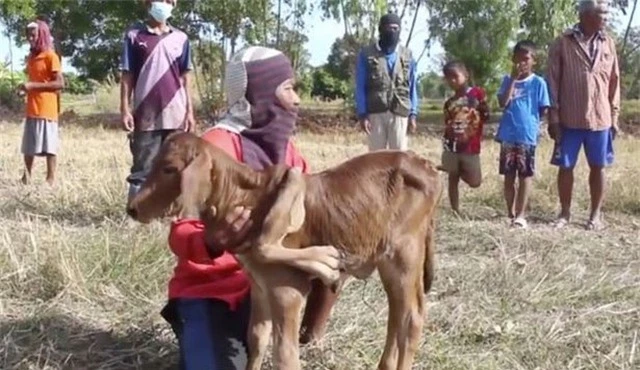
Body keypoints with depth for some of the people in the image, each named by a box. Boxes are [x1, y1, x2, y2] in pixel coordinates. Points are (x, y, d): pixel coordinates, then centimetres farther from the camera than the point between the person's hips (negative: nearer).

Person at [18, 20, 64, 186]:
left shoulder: (50, 56, -7)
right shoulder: (30, 57, 16)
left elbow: (60, 83, -14)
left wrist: (33, 86, -18)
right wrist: (25, 88, 8)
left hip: (46, 109, -7)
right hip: (31, 109, 7)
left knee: (49, 145, -5)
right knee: (28, 145, 8)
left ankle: (51, 179, -1)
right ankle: (26, 178, 14)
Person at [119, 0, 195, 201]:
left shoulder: (181, 38, 9)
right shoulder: (134, 35, 3)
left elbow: (184, 78, 11)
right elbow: (127, 76, 2)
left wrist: (189, 111, 6)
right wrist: (125, 109, -5)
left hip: (175, 115, 2)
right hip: (146, 115, -2)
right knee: (142, 168, 3)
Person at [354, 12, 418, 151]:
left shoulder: (407, 56, 9)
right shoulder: (367, 54, 2)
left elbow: (412, 87, 11)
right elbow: (360, 87, 1)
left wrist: (413, 114, 4)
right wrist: (362, 114, -7)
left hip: (400, 112, 2)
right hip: (375, 113, -1)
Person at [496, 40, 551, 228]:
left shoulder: (538, 82, -1)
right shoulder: (508, 80, 6)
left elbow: (544, 110, 2)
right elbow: (503, 103, -9)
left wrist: (530, 119, -6)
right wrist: (513, 79, -10)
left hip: (527, 135, -3)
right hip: (508, 135, 3)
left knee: (525, 175, 1)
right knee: (509, 175, 9)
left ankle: (520, 215, 4)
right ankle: (511, 213, 20)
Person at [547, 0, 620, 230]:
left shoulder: (608, 43, 6)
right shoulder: (562, 43, -3)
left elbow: (614, 82, 9)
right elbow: (553, 82, -2)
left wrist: (614, 117, 6)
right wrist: (553, 117, -7)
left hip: (600, 119, 2)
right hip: (570, 120, -2)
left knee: (598, 167, 7)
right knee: (565, 167, 4)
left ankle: (596, 214, 19)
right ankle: (565, 212, 19)